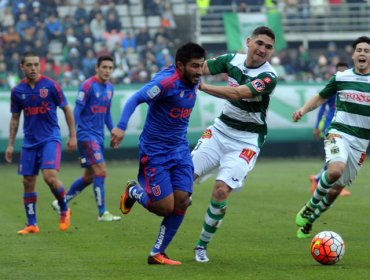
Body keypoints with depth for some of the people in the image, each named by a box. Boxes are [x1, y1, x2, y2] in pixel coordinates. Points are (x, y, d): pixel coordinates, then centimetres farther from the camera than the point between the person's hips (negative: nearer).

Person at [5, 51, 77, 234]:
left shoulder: (50, 85, -6)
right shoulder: (17, 91, 3)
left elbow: (66, 109, 2)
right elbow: (15, 119, 13)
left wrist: (72, 135, -1)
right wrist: (10, 144, 10)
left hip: (50, 139, -4)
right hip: (29, 142, 4)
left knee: (50, 177, -20)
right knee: (28, 182, 2)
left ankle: (64, 210, 6)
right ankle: (32, 225, 11)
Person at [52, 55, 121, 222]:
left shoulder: (110, 88, 11)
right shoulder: (88, 86, -12)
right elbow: (77, 111, -14)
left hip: (98, 136, 8)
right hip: (87, 135, -8)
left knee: (89, 176, 12)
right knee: (101, 171, -13)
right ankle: (102, 213, -8)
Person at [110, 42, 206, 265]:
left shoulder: (194, 81, 0)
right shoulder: (167, 82, -24)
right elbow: (136, 99, -29)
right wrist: (121, 127, -41)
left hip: (180, 150, 7)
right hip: (155, 152, -7)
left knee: (182, 202, -4)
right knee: (165, 207, -8)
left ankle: (157, 253, 11)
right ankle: (134, 192, 26)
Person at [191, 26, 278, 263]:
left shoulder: (269, 76, -17)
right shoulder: (233, 60, -1)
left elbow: (238, 93, -29)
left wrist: (202, 86, -35)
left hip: (246, 141, -5)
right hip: (220, 130, 5)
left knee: (221, 190, -16)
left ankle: (202, 245, 1)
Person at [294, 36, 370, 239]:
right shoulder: (340, 78, 2)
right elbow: (320, 98, 15)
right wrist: (303, 110, -2)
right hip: (338, 132, -2)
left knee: (338, 187, 4)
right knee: (336, 170, -31)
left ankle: (309, 221, 25)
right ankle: (310, 206, -8)